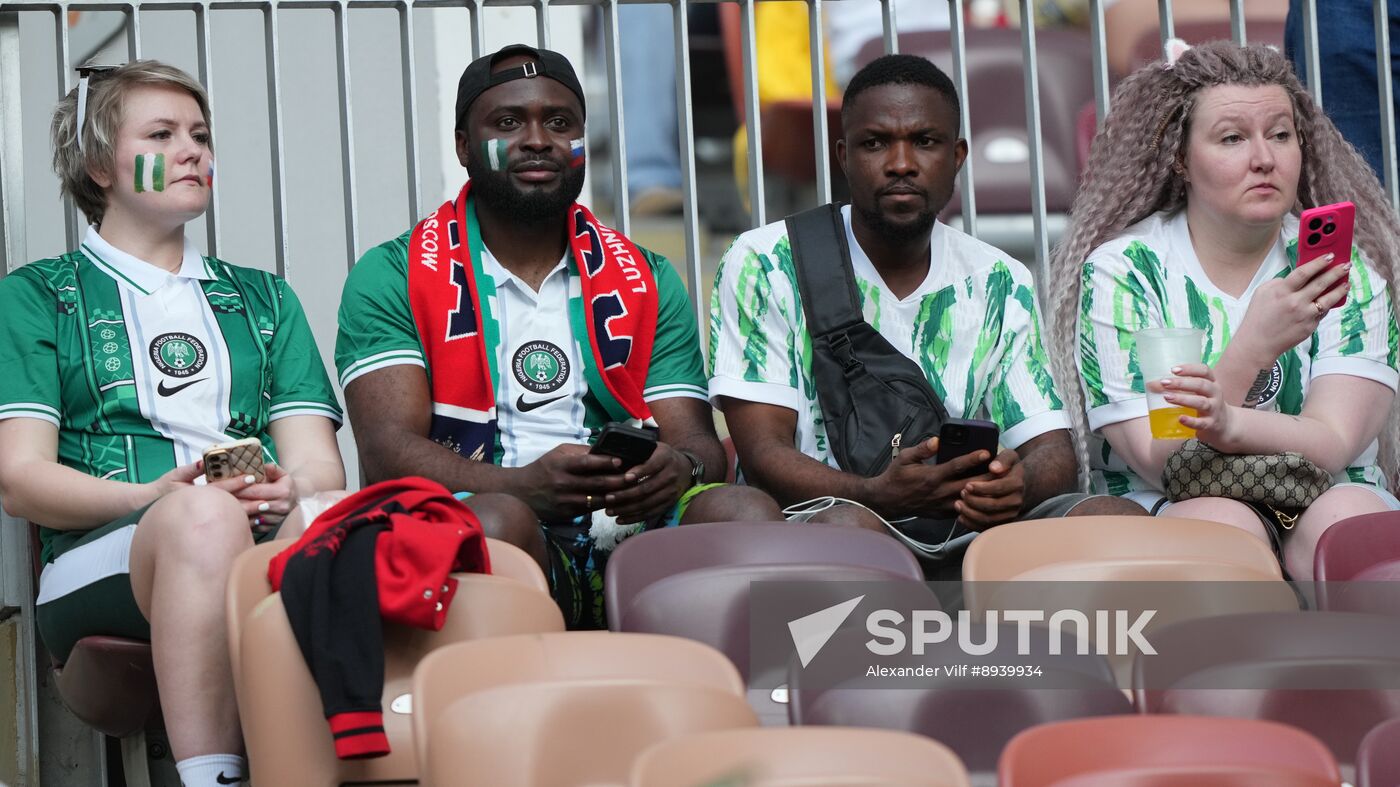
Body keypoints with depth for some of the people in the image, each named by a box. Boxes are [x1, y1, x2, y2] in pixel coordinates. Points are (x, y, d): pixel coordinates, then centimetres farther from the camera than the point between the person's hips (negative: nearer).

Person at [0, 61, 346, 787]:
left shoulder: (264, 299, 30)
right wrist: (156, 497, -13)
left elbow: (321, 464, 17)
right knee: (203, 516, -39)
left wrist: (291, 491, -9)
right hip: (102, 558, -2)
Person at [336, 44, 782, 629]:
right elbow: (388, 450, -3)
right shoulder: (393, 277, 10)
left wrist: (678, 468, -14)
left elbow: (696, 440, 14)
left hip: (625, 530, 3)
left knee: (744, 515, -27)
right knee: (496, 529, -38)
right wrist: (522, 487, -23)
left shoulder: (647, 281, 22)